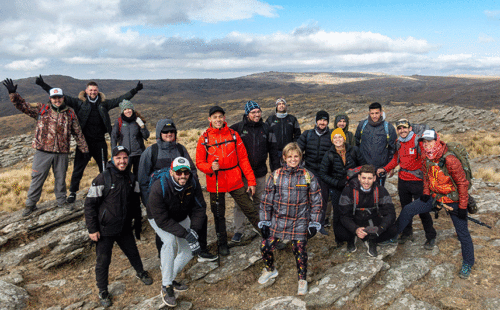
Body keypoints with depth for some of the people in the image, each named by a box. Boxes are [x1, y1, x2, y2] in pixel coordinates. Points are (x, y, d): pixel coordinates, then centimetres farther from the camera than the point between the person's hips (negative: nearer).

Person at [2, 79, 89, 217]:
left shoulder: (70, 113, 5)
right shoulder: (41, 109, 4)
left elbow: (78, 133, 9)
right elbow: (23, 105, 2)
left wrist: (84, 148, 9)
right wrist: (13, 93, -13)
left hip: (61, 153, 1)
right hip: (43, 151, -1)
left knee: (61, 178, 13)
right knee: (37, 177, 5)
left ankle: (61, 201, 30)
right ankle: (30, 204, 18)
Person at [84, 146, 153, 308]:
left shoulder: (131, 178, 1)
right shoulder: (103, 178, -17)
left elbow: (135, 202, 14)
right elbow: (90, 204, -13)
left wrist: (137, 222, 17)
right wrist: (92, 229, -13)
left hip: (125, 228, 5)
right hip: (105, 229, -4)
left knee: (133, 252, 20)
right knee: (103, 261, 7)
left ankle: (140, 272, 49)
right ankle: (103, 291, 28)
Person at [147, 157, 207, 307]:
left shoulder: (193, 183, -24)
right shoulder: (159, 188, -37)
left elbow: (199, 208, -15)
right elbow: (162, 220, -35)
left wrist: (194, 229, -30)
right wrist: (185, 234, -41)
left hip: (181, 218, 5)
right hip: (159, 218, -5)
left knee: (189, 251, 2)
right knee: (170, 241, -31)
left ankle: (170, 278, 25)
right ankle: (166, 287, -18)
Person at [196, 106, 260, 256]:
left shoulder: (233, 135, 0)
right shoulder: (204, 138, -2)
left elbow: (243, 158, 2)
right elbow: (199, 162, 2)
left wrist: (251, 181, 0)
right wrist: (210, 167, -21)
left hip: (235, 181, 0)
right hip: (215, 183, 0)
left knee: (249, 209, 2)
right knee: (219, 215, 14)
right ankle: (222, 243, 32)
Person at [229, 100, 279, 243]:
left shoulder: (265, 128, 6)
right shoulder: (238, 128, -4)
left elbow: (273, 150, 11)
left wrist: (276, 168, 9)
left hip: (260, 172, 3)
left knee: (260, 201, 15)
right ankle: (238, 230, 11)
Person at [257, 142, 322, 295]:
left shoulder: (308, 176, -3)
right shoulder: (275, 175, -2)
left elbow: (316, 201, 2)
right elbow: (267, 200, 3)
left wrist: (314, 223, -1)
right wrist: (264, 222, 1)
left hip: (299, 222, -1)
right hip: (277, 220, 2)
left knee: (299, 250, 1)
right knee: (266, 246, 2)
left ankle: (302, 279, 28)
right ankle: (270, 270, 33)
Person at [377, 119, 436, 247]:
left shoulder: (418, 141, -12)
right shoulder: (398, 143, 7)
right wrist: (385, 169, 8)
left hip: (417, 181, -6)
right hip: (402, 180, 6)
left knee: (422, 210, 0)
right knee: (405, 208, 16)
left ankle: (431, 237, 16)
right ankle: (407, 233, 33)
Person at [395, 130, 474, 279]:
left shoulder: (449, 160, -27)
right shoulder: (426, 158, -6)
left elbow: (462, 183, -20)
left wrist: (463, 207, -18)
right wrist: (426, 193, 4)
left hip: (454, 200, -6)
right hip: (435, 196, 6)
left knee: (462, 232, 2)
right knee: (408, 210, -1)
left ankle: (467, 264, 22)